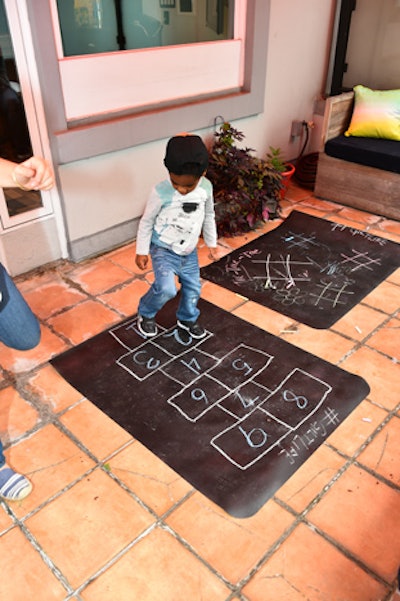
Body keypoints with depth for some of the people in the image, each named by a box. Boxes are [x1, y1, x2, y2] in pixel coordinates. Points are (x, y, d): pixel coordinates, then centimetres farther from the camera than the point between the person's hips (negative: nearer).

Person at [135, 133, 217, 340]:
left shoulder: (206, 188, -10)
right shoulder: (161, 192, -24)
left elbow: (209, 216, 8)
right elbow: (147, 222, -10)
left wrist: (211, 242, 16)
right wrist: (142, 251, -5)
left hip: (189, 251, 5)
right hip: (163, 249, -5)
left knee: (193, 288, 14)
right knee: (166, 289, -21)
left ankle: (187, 320, 42)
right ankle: (146, 314, 9)